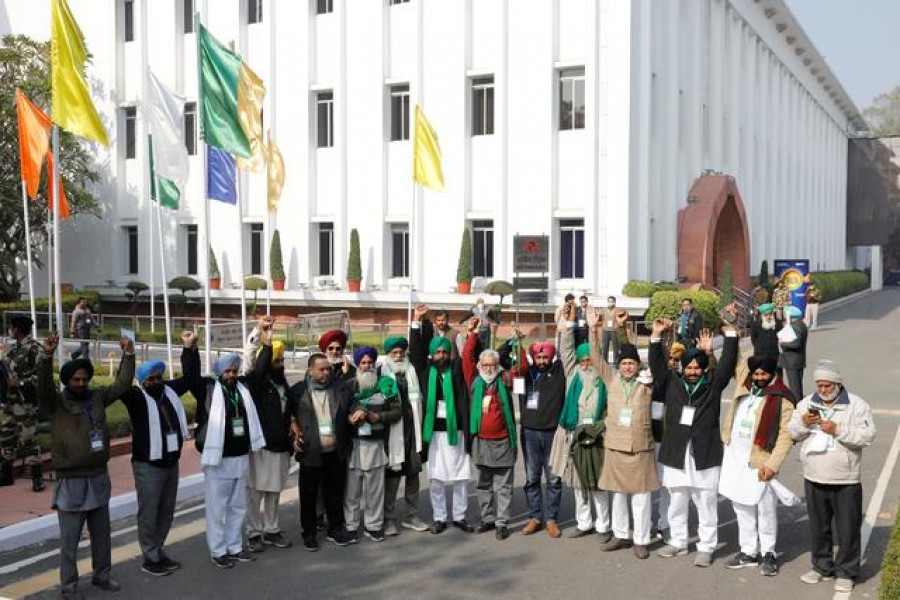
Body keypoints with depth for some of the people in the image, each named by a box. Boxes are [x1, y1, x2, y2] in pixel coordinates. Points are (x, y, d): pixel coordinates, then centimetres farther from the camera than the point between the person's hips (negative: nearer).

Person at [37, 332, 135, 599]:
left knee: (102, 534, 17)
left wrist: (128, 355, -4)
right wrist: (47, 356, -42)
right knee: (70, 539, 5)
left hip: (99, 478, 5)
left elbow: (122, 384, 5)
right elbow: (44, 385, -27)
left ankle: (101, 575, 34)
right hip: (71, 482, -5)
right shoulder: (56, 403, -9)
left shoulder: (97, 397, 5)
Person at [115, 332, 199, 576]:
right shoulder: (137, 396, -11)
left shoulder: (169, 390, 6)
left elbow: (191, 377, 10)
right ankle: (151, 559, 14)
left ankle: (159, 553, 28)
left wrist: (190, 349, 0)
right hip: (148, 466, -6)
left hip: (171, 463, 6)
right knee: (149, 514, 3)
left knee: (166, 512, 15)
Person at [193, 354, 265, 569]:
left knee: (238, 506, 15)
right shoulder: (209, 388, -8)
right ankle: (218, 551, 15)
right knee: (217, 507, 4)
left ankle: (235, 547, 28)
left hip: (241, 457, 6)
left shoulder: (244, 387, 7)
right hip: (218, 458, -5)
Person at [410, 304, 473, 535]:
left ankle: (459, 516, 19)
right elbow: (415, 350, -1)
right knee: (436, 478, 6)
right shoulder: (426, 370, 5)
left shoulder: (457, 368, 5)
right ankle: (439, 518, 17)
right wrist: (416, 321, -6)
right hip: (435, 431, 0)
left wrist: (475, 333, -9)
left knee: (460, 476, 6)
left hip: (456, 429, 0)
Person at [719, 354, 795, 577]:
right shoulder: (744, 381, 2)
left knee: (765, 508, 2)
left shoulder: (782, 399, -13)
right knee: (742, 506, 14)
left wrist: (772, 464, -20)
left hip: (759, 460, -6)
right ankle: (748, 551, 26)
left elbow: (786, 435, -15)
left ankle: (768, 554, 19)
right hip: (735, 455, 6)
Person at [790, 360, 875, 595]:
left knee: (847, 529, 4)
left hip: (845, 481, -4)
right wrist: (803, 423, -14)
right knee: (818, 527, 16)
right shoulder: (806, 403, 5)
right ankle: (822, 567, 30)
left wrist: (838, 430, -24)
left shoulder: (856, 405, -7)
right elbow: (793, 433, 7)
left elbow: (868, 436, -16)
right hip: (814, 479, 4)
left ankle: (846, 573, 18)